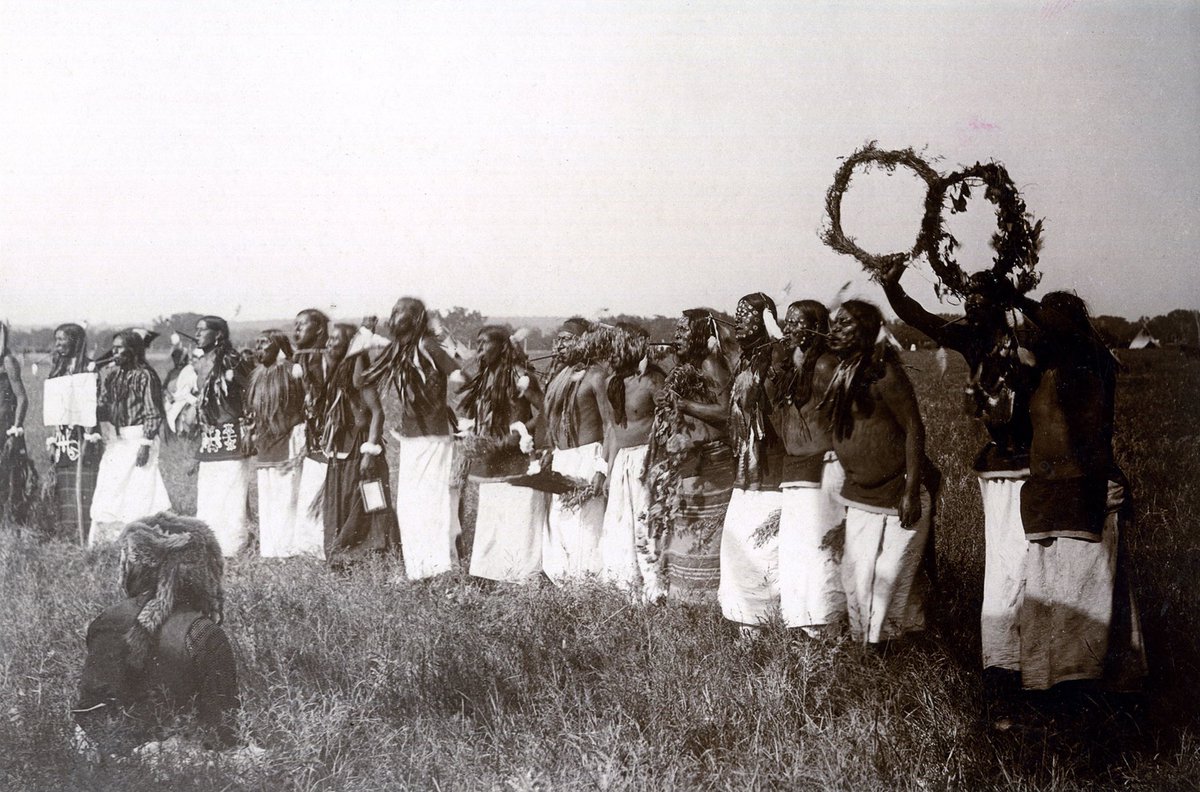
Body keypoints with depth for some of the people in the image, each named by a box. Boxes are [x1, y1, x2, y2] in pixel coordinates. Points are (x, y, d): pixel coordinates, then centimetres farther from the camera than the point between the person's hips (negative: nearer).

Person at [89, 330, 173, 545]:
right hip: (117, 439, 7)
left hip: (138, 437, -7)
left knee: (140, 488, -5)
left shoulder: (145, 375, -10)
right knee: (110, 486, 8)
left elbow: (153, 413, -13)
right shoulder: (111, 374, 11)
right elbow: (104, 406, 16)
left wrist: (146, 444, -17)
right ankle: (105, 538, 15)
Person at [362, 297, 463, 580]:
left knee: (435, 501, -3)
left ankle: (442, 564, 5)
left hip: (434, 437, -7)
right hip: (409, 438, 7)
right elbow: (369, 385, 19)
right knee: (407, 504, 10)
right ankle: (416, 568, 20)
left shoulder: (427, 346, -12)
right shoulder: (394, 352, 9)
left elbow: (458, 379, -22)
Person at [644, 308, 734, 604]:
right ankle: (684, 595, 15)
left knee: (706, 534, -4)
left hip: (708, 461, -8)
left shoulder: (711, 364, -8)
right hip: (682, 463, 8)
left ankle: (710, 596, 1)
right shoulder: (684, 367, 16)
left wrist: (683, 404, -16)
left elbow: (725, 411, -17)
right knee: (683, 532, 9)